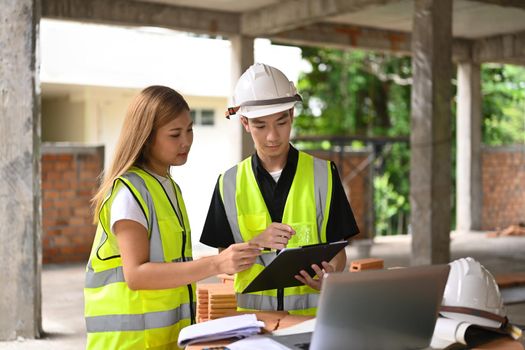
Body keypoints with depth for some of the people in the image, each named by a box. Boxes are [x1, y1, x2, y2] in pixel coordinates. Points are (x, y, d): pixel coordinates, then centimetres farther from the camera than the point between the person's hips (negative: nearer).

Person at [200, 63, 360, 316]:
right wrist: (258, 242, -13)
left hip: (312, 311, -1)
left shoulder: (322, 174, 4)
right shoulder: (230, 183, 6)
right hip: (253, 311, 1)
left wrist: (329, 274, -15)